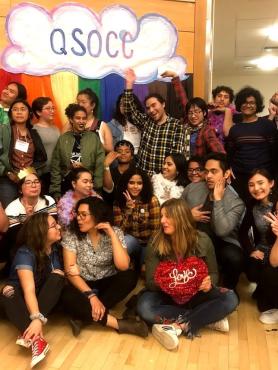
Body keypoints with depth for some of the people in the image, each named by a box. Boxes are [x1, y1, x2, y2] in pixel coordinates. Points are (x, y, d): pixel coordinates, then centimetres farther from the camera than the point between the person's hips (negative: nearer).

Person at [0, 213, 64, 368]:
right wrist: (37, 318, -51)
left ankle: (28, 334, -35)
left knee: (57, 277, -26)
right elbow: (29, 290, -37)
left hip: (45, 297, 4)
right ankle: (37, 340, -51)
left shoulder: (55, 248, -7)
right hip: (21, 299, -4)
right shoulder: (25, 253, -25)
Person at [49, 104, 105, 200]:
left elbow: (100, 166, -2)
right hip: (67, 185, 1)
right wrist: (56, 192, -1)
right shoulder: (62, 139, 3)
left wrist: (97, 189, -7)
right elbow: (55, 167, 3)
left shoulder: (94, 138, 0)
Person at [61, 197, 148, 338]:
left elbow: (123, 266, -22)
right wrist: (91, 295, -28)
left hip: (108, 284, 1)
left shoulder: (115, 232, -9)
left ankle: (85, 316, -23)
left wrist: (112, 234, -24)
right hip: (83, 285, -1)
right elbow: (70, 272, -16)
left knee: (130, 276, -28)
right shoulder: (71, 235, -10)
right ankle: (119, 323, -24)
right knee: (68, 298, -34)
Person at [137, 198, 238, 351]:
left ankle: (177, 327, -26)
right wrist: (161, 283, -33)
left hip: (195, 295, 1)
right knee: (144, 307, -32)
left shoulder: (202, 240, -11)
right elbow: (150, 282, -10)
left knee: (230, 299, -24)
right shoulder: (156, 243, -14)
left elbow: (213, 273, 0)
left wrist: (209, 282, -24)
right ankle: (209, 317, -21)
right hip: (167, 296, 0)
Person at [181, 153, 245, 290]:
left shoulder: (236, 203, -10)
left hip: (220, 244, -2)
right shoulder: (192, 188, 0)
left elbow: (221, 231, -25)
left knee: (235, 257, -34)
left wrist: (218, 199, -22)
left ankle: (228, 290, 1)